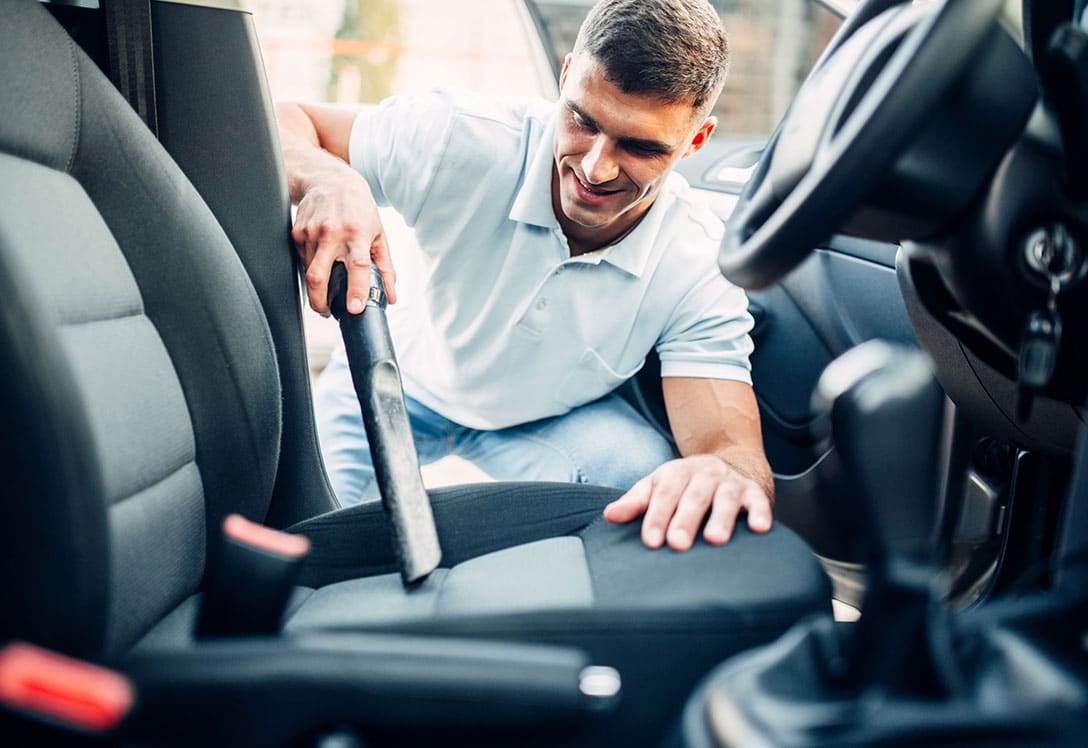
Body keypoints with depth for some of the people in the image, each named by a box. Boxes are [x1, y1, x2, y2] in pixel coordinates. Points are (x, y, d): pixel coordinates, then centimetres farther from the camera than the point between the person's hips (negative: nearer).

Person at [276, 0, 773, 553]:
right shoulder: (466, 144, -31)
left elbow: (730, 441, -35)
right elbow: (281, 124, -24)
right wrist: (326, 177, -49)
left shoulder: (699, 264, -29)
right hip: (410, 383, 0)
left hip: (560, 417, 1)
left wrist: (726, 472, -62)